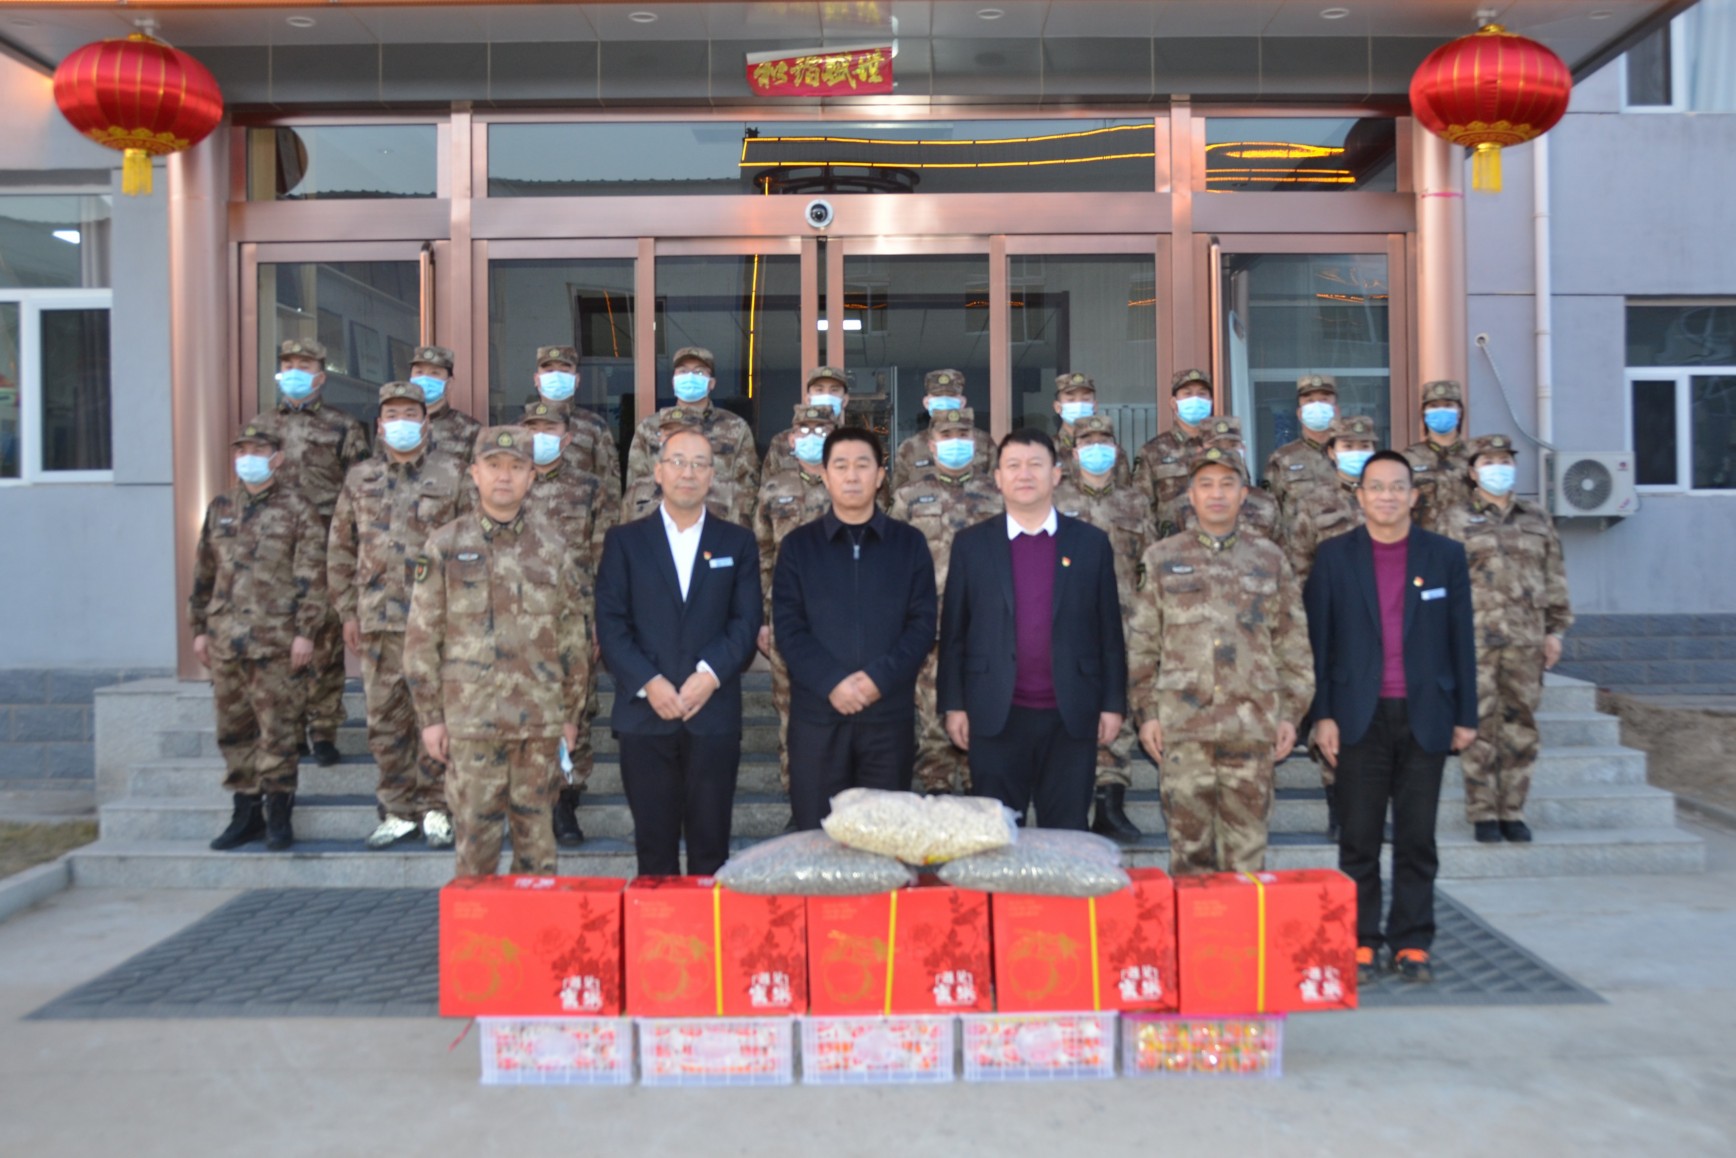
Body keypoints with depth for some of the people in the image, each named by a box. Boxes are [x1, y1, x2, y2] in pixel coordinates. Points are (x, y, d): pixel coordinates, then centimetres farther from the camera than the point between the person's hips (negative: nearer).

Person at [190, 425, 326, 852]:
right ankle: (246, 813, 21)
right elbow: (204, 573, 18)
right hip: (225, 639, 5)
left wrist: (304, 630, -12)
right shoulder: (219, 509, 14)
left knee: (278, 729, -1)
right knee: (233, 729, 10)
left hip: (276, 639, -5)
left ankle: (278, 815, 8)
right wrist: (200, 627, 14)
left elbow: (311, 576, -6)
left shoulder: (297, 510, -1)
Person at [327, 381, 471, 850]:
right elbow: (340, 548, 15)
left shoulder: (453, 473, 4)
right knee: (385, 718, 7)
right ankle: (397, 810, 18)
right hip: (378, 618, 3)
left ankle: (435, 808, 12)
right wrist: (347, 611, 9)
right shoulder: (359, 477, 13)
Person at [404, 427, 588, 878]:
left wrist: (571, 712, 8)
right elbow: (422, 638, 1)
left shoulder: (551, 547, 5)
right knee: (475, 830, 4)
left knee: (535, 830, 9)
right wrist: (430, 716, -2)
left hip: (540, 718, 2)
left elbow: (573, 635, 9)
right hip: (470, 718, -1)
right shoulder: (445, 546, 1)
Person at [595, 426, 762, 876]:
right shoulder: (625, 540, 8)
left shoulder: (738, 542, 10)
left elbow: (747, 621, 3)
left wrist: (711, 674, -13)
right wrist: (648, 683, -12)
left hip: (714, 713, 0)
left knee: (710, 843, 3)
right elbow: (610, 622, 1)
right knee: (654, 843, 6)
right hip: (645, 712, 0)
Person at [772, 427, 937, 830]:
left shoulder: (909, 543, 7)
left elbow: (923, 623, 0)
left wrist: (879, 677, -14)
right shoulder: (798, 545, 6)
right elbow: (787, 627, -1)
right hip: (817, 714, 0)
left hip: (890, 713, 1)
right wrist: (831, 683, -15)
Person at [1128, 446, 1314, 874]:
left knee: (1247, 846, 6)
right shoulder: (1163, 559, 7)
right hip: (1183, 723, -1)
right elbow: (1143, 643, 7)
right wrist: (1147, 711, 1)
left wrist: (1291, 713, 4)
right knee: (1189, 842, 4)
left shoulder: (1270, 560, 9)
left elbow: (1293, 643, 10)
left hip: (1252, 723, 1)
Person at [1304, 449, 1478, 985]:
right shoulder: (1334, 556, 3)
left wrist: (1466, 715, 4)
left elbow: (1461, 640, 7)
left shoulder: (1445, 555, 6)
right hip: (1360, 717, -1)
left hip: (1424, 716, 1)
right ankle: (1362, 942, 14)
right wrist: (1322, 714, -3)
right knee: (1360, 839, 4)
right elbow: (1318, 640, 2)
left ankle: (1412, 943, 17)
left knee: (1417, 839, 6)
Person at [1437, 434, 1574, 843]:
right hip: (1474, 639, -3)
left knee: (1520, 728, 4)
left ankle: (1512, 812, 13)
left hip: (1526, 641, 3)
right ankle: (1483, 814, 5)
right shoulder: (1454, 521, 5)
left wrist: (1555, 629, 8)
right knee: (1480, 728, -3)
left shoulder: (1537, 520, 15)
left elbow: (1554, 579, 15)